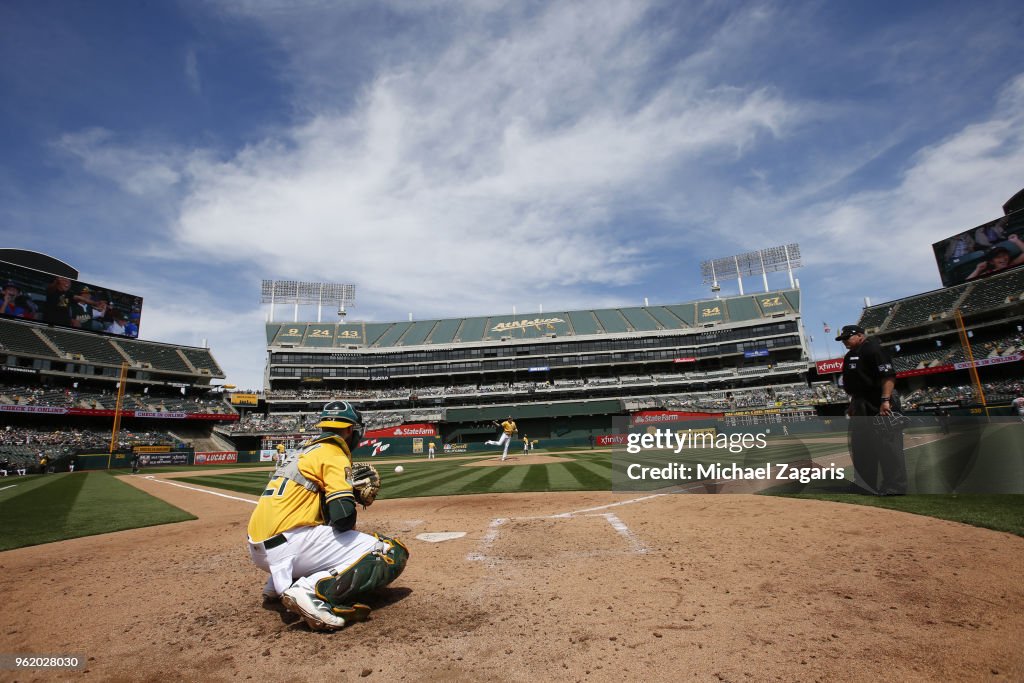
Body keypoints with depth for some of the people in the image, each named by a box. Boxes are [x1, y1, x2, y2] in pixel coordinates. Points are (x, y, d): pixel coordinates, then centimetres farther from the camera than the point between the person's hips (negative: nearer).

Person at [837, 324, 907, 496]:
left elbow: (889, 376, -20)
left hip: (879, 406, -10)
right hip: (860, 407, 10)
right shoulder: (850, 355, 18)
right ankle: (865, 484, 24)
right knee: (860, 446, 14)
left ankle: (895, 486, 0)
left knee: (888, 446, -6)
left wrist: (885, 400, -26)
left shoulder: (873, 350, -11)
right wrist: (853, 404, 20)